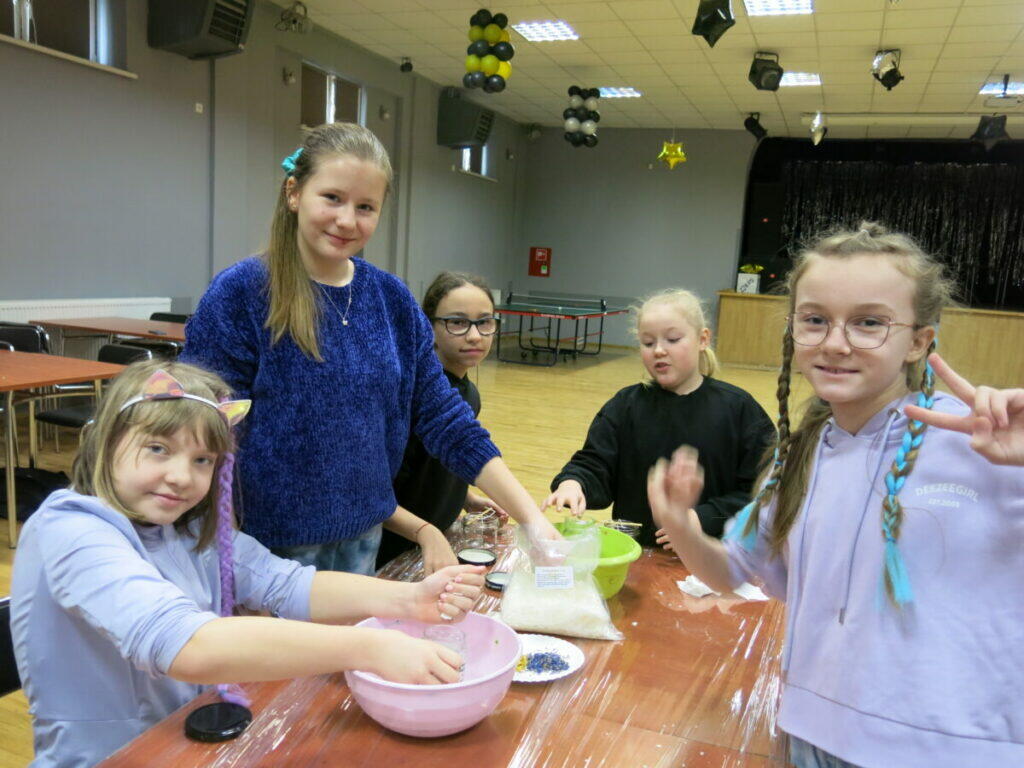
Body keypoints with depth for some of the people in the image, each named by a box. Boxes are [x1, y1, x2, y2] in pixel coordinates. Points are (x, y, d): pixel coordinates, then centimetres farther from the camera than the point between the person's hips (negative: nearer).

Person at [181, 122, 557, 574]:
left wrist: (532, 517, -4)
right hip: (270, 544, -4)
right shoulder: (238, 294, -12)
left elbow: (443, 418, 1)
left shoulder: (392, 299, 0)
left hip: (364, 539, 4)